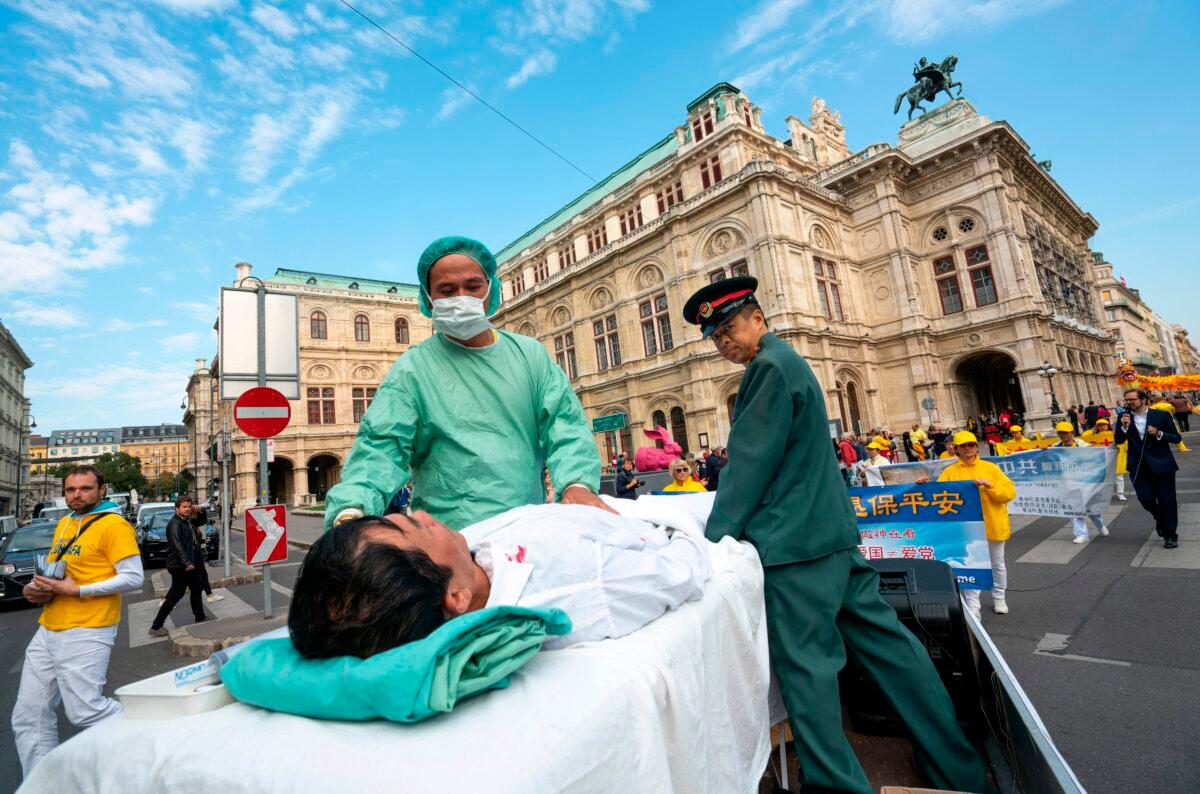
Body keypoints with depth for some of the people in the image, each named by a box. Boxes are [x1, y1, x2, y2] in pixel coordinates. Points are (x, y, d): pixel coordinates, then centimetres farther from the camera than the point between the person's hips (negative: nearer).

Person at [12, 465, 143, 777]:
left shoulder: (113, 524, -12)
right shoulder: (63, 523, 14)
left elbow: (133, 578, -17)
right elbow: (52, 568, 25)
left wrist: (77, 590, -18)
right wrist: (35, 588, 4)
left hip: (85, 634, -8)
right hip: (47, 631, 8)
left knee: (85, 712, -6)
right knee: (29, 718, 12)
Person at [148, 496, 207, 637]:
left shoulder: (187, 521, 11)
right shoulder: (174, 524, -18)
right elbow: (177, 545, -30)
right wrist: (186, 563, -36)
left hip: (189, 563, 10)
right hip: (179, 566, -10)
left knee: (196, 589, 19)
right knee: (176, 595, -5)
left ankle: (200, 617, 32)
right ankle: (156, 627, 5)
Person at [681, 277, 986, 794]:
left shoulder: (769, 366, -14)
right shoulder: (787, 359, 17)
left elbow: (751, 463, -17)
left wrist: (713, 537, -10)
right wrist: (731, 525, 22)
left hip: (795, 542, -10)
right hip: (833, 531, 10)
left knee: (804, 665, 1)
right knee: (884, 640, 18)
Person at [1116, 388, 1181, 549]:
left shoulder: (1161, 415, -3)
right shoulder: (1124, 417, 1)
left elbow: (1177, 438, 0)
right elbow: (1118, 440, -1)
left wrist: (1159, 434, -17)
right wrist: (1124, 426, -17)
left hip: (1161, 463, -1)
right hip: (1138, 466, 1)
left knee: (1167, 500, 5)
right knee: (1146, 498, -3)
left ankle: (1170, 535, 18)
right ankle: (1160, 518, 30)